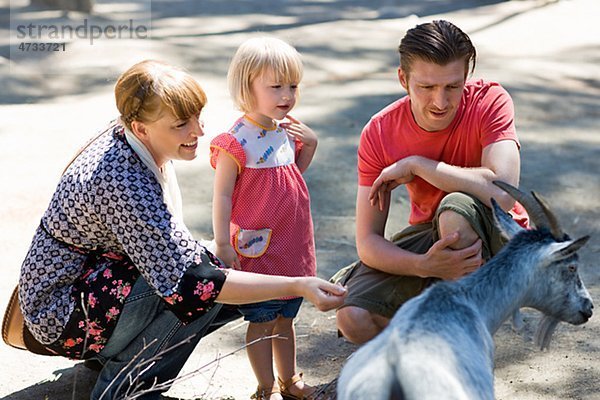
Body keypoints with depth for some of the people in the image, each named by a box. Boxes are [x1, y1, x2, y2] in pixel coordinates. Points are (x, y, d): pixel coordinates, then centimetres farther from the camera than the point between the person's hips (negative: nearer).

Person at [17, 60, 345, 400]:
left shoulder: (128, 138, -5)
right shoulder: (124, 184, -33)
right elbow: (190, 280, -35)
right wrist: (298, 287, -35)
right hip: (60, 317, -9)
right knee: (204, 290, -28)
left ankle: (113, 353, 10)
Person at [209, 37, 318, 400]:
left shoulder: (289, 129, 4)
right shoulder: (237, 142, -18)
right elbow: (222, 195, -15)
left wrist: (310, 144, 3)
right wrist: (222, 244, -16)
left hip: (294, 244, 7)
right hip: (257, 247, -7)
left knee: (286, 317, 20)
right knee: (261, 321, 7)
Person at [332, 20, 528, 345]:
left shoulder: (490, 102, -21)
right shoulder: (379, 134, -14)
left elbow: (503, 193, -38)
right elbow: (367, 242, -16)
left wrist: (414, 164, -28)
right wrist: (424, 266, -37)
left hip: (497, 237, -3)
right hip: (429, 234, 3)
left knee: (455, 209, -38)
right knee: (353, 318, -20)